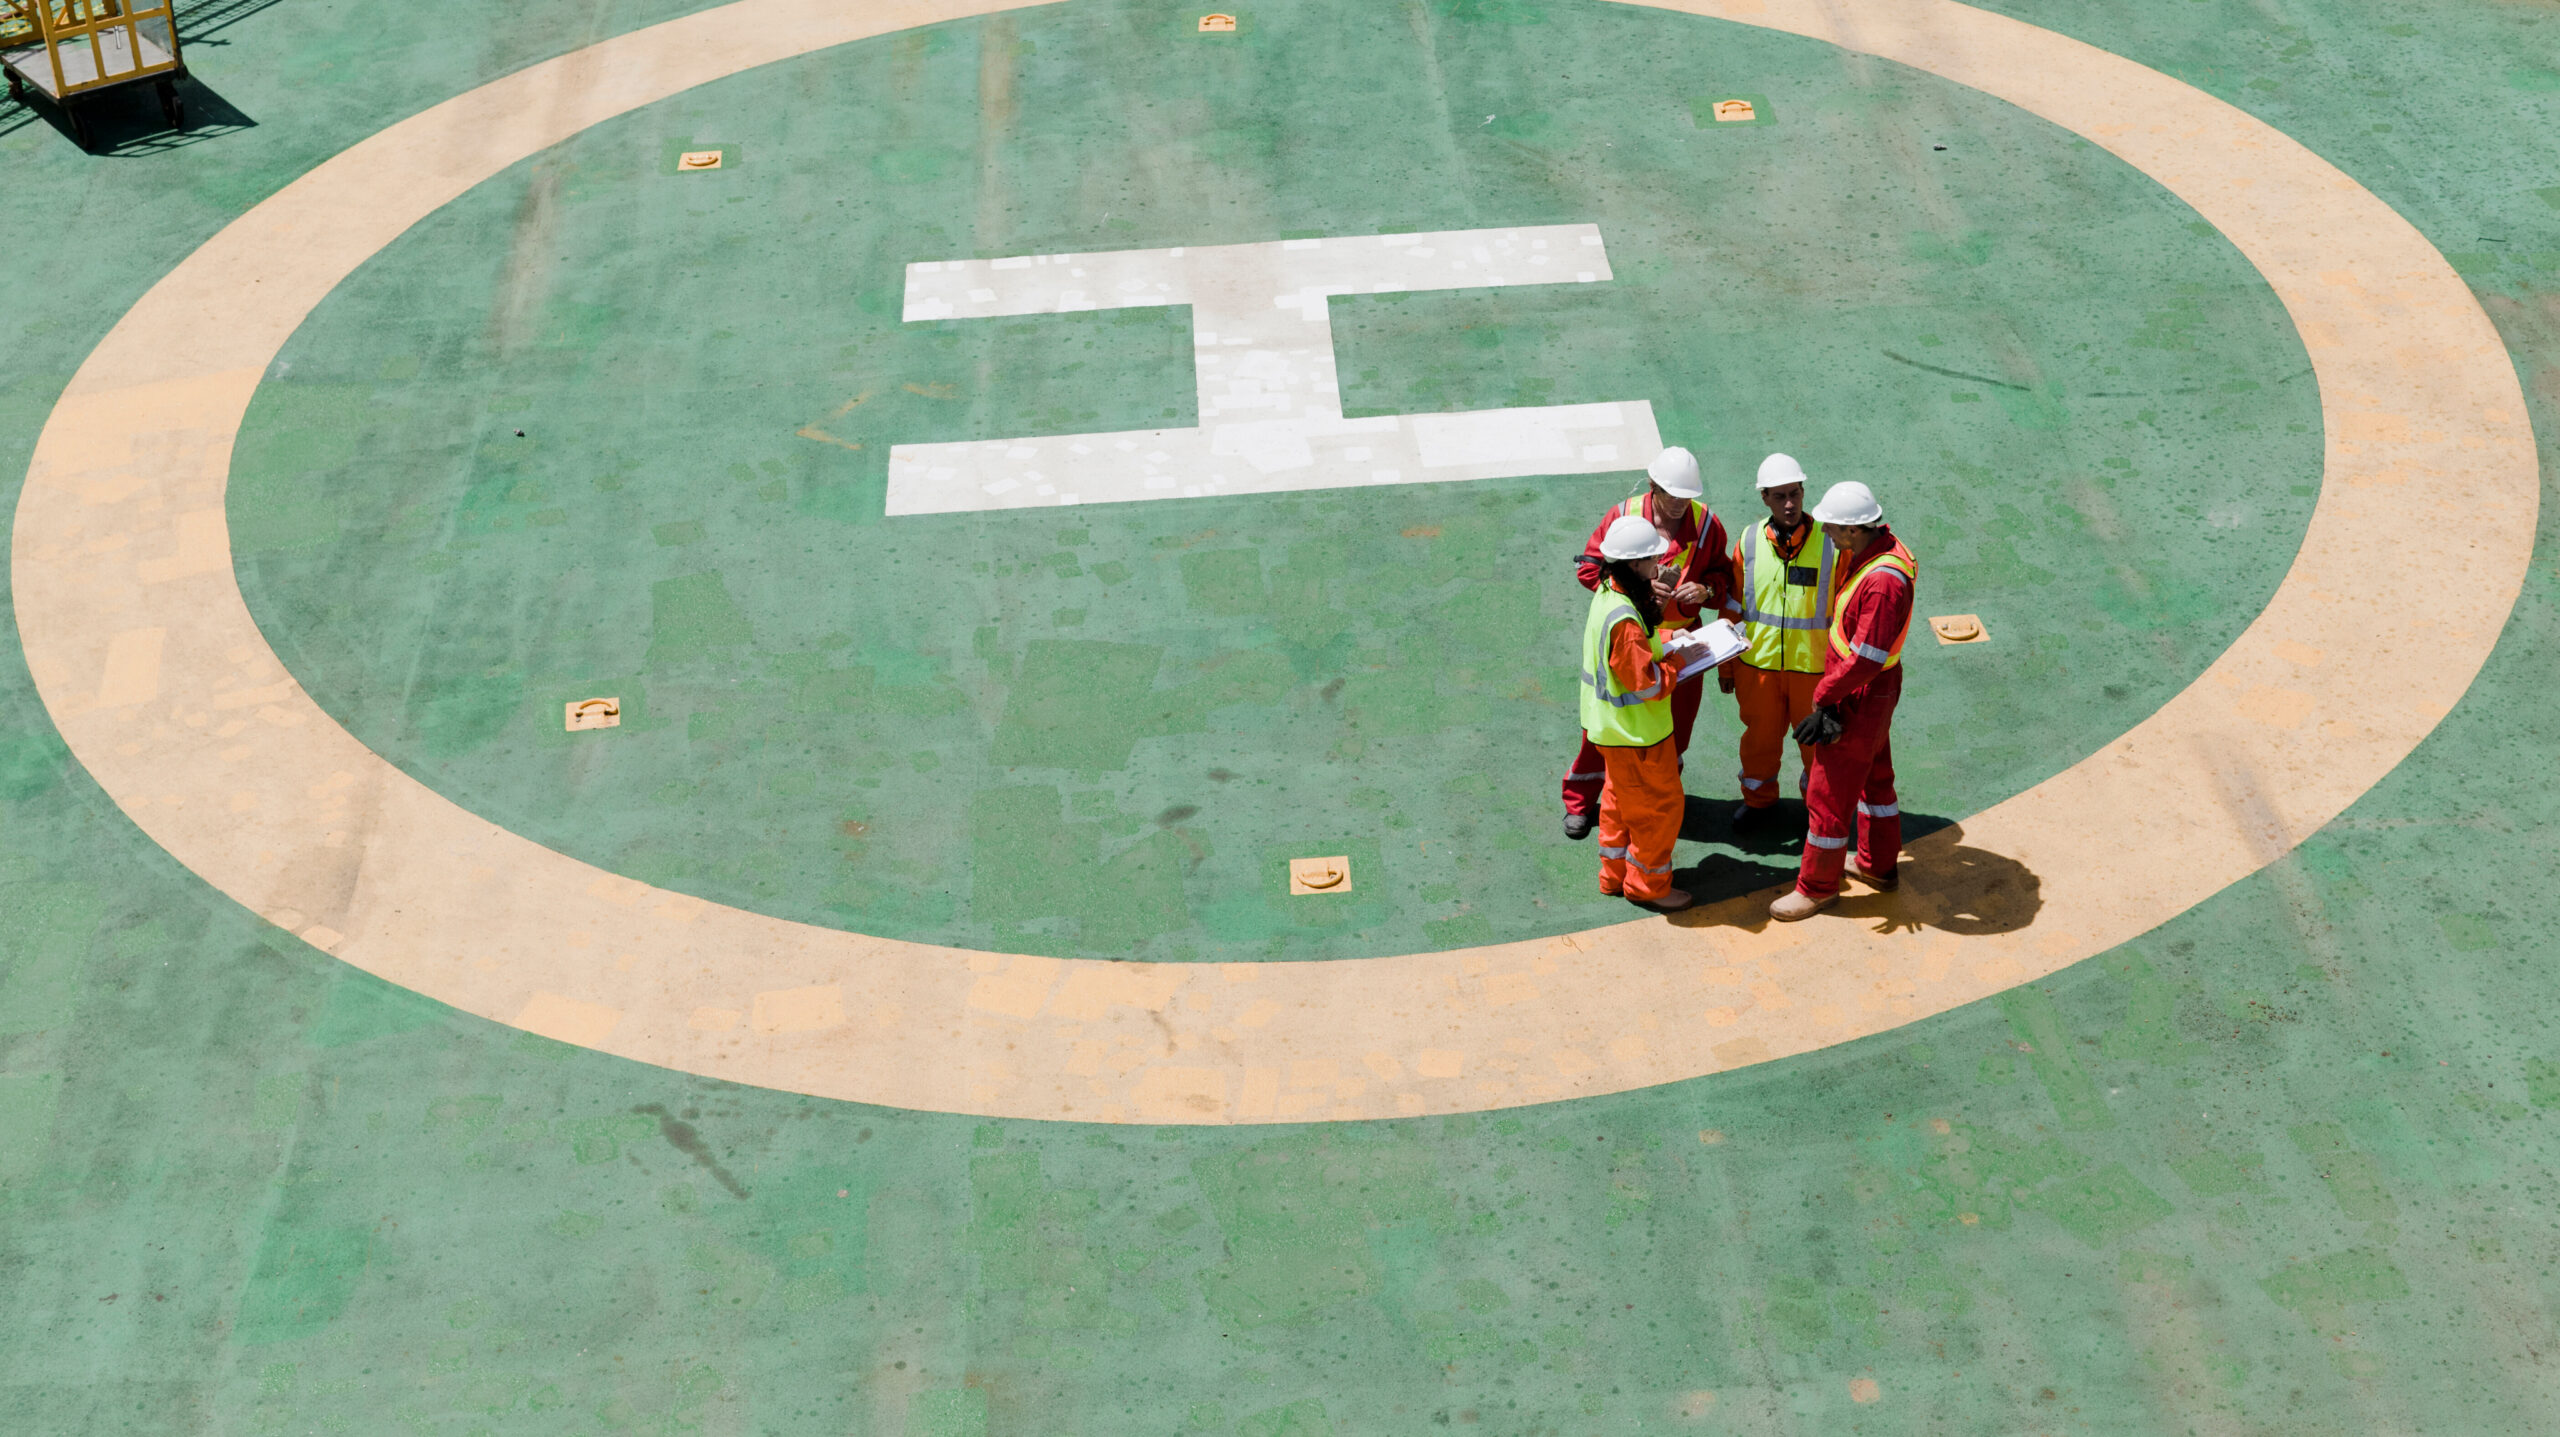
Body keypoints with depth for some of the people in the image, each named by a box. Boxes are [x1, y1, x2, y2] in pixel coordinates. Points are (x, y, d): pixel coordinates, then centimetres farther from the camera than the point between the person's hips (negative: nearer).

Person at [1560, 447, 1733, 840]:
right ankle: (1580, 802, 19)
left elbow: (1723, 573, 7)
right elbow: (1589, 568, -3)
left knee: (1675, 724, 12)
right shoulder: (1622, 516, -10)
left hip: (1681, 638, 2)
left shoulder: (1706, 524, -5)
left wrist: (1707, 590, -16)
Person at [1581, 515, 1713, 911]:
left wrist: (1667, 642, 0)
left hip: (1614, 726, 10)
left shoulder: (1607, 594, -1)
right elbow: (1647, 683, -29)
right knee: (1660, 806, 7)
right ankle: (1648, 884, 20)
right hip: (1637, 733, -10)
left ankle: (1616, 875, 37)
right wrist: (1679, 660, -15)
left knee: (1621, 800, 24)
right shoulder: (1624, 619, -32)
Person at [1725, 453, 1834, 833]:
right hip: (1758, 662, 2)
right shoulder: (1749, 542, -5)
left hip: (1813, 663, -2)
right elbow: (1733, 605, 5)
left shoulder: (1830, 543, -12)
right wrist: (1726, 664, 8)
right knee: (1760, 734, 16)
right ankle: (1759, 799, 38)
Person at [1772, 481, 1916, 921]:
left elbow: (1864, 659, -31)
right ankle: (1879, 865, 44)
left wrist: (1824, 697, -18)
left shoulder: (1882, 581, -34)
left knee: (1829, 794, 5)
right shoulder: (1877, 546, -3)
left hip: (1860, 698, -10)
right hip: (1874, 690, 10)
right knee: (1874, 776, 25)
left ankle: (1817, 887, 21)